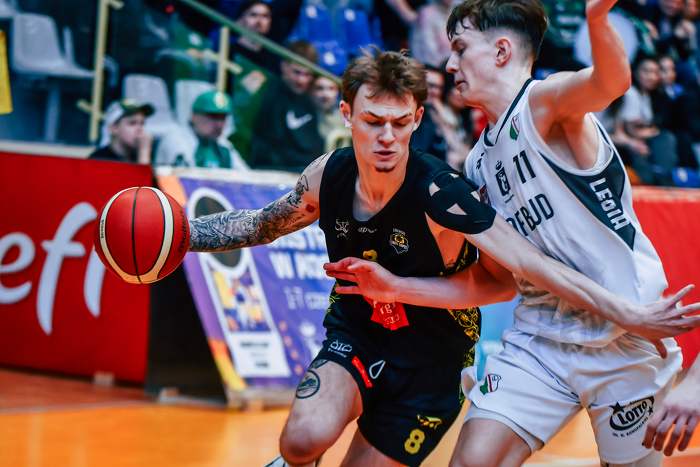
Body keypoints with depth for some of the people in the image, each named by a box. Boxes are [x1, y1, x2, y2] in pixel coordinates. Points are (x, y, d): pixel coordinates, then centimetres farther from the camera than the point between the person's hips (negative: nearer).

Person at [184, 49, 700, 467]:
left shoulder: (441, 194, -27)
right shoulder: (328, 175, -13)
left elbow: (533, 266, -30)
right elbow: (260, 225, 8)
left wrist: (630, 315, -35)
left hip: (429, 359, -2)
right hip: (354, 337, 2)